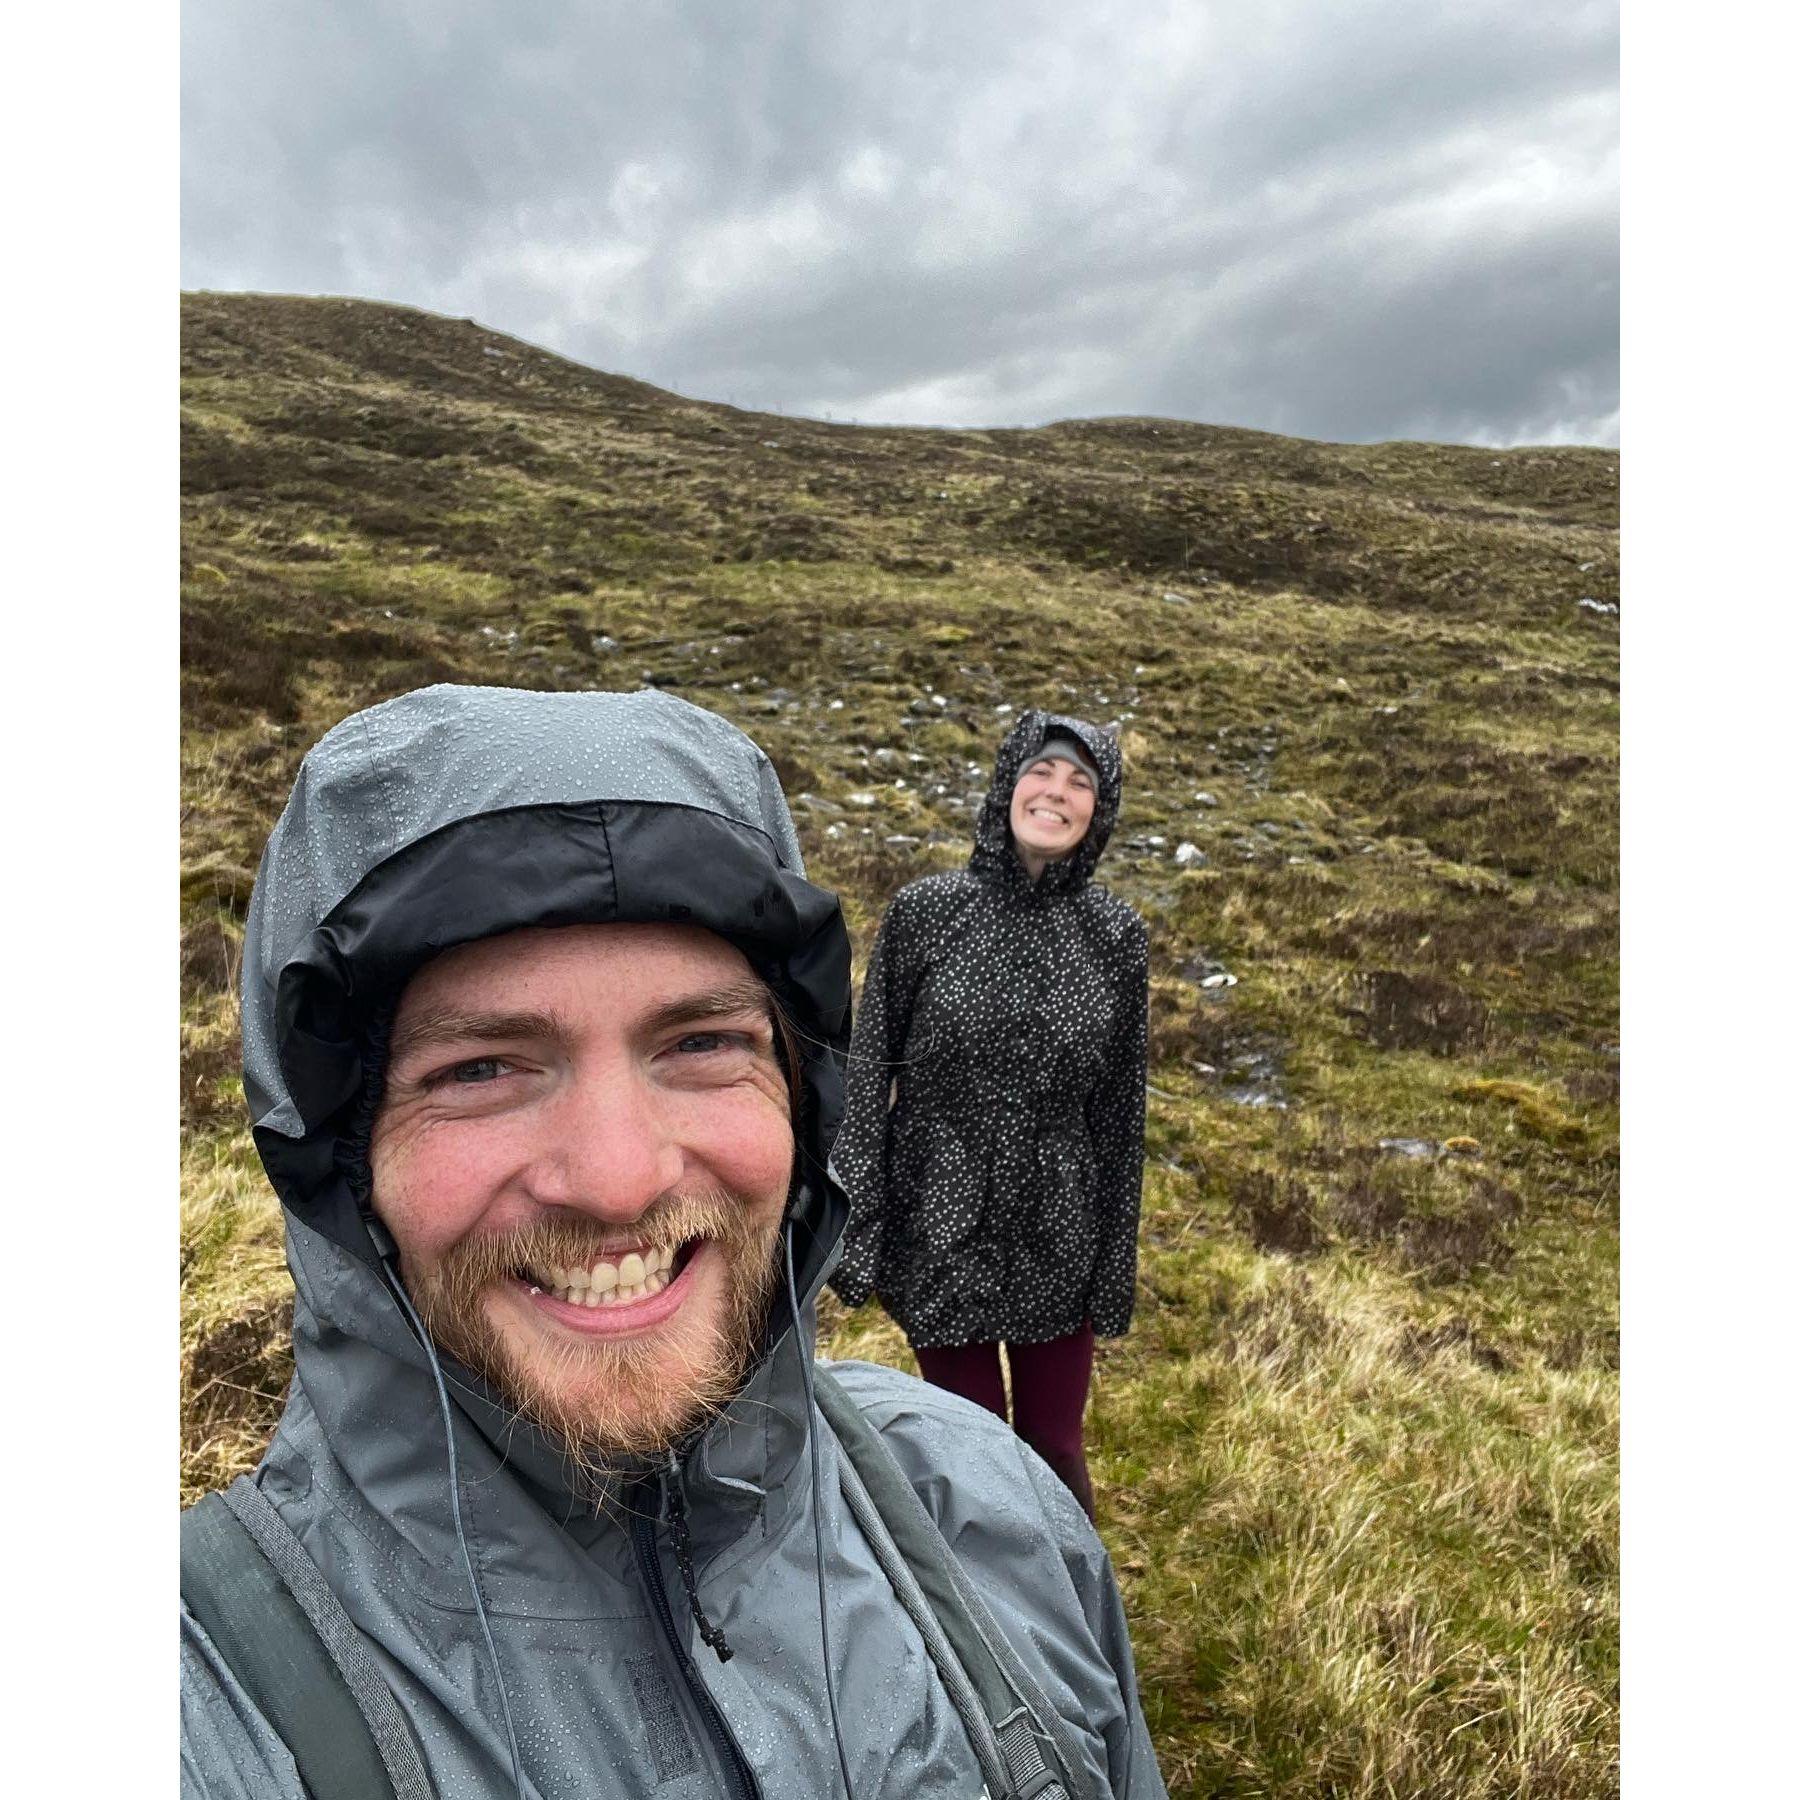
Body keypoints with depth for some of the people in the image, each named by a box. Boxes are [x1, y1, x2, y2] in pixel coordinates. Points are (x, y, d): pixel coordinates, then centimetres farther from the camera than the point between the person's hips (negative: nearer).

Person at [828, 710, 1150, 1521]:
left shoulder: (1115, 934, -6)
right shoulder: (925, 911, -10)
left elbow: (1121, 1105, 1)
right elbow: (868, 1072, -5)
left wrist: (1117, 1261, 5)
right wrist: (855, 1224, -7)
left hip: (1057, 1235, 1)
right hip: (940, 1228, -1)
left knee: (1054, 1449, 17)